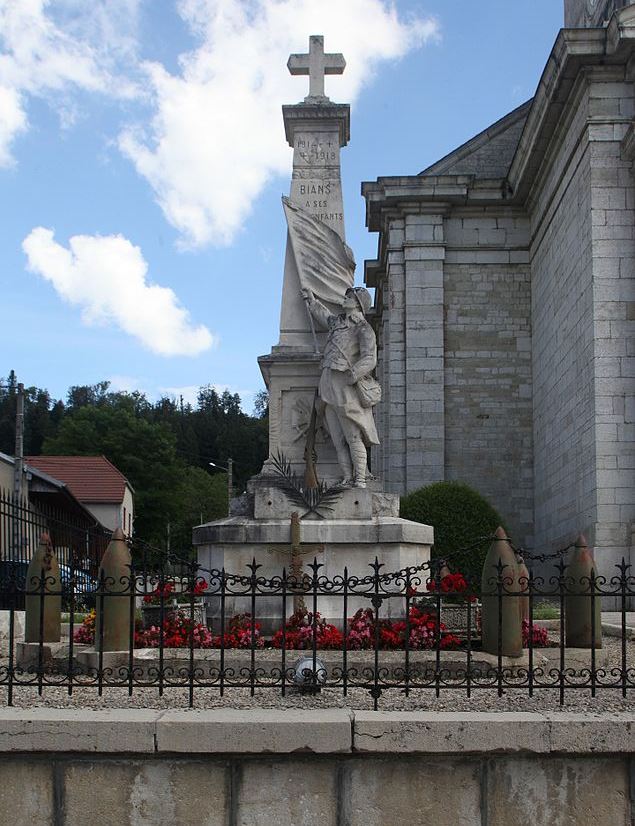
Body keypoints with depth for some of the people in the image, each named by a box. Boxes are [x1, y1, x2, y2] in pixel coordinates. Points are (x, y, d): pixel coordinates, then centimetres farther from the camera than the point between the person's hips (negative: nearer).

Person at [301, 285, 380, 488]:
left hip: (345, 387, -7)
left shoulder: (363, 329, -2)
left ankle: (360, 479, -6)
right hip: (328, 386, 7)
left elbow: (369, 360, -14)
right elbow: (324, 316, 46)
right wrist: (311, 300, 52)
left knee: (353, 437, -8)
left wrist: (349, 376, -26)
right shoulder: (337, 322, 21)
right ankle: (347, 479, 2)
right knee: (339, 440, 2)